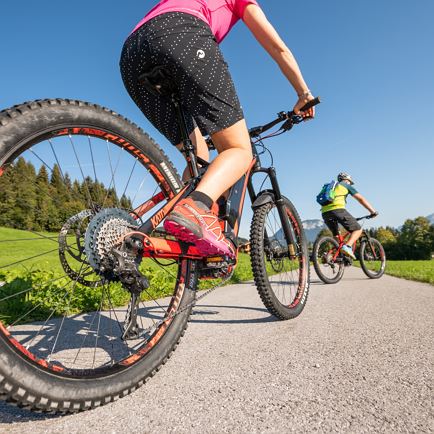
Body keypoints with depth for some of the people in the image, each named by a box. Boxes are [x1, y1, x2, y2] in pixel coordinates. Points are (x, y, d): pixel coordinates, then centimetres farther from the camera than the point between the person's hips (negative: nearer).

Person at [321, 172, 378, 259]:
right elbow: (361, 199, 13)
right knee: (358, 229, 5)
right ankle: (347, 246, -17)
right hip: (337, 209, -6)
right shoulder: (346, 186, 19)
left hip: (325, 212, 6)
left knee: (336, 235, 25)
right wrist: (373, 211, 15)